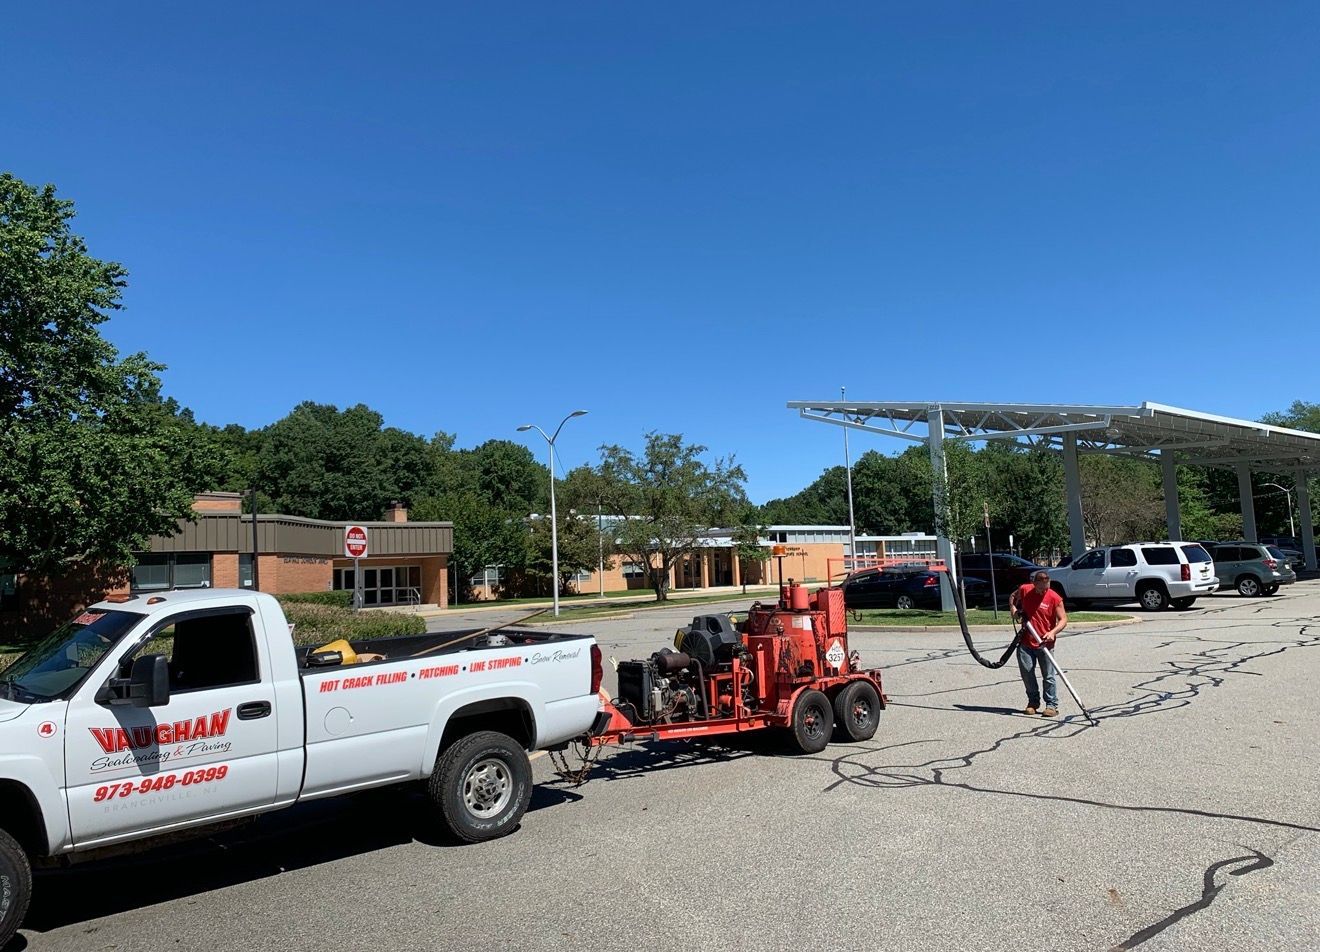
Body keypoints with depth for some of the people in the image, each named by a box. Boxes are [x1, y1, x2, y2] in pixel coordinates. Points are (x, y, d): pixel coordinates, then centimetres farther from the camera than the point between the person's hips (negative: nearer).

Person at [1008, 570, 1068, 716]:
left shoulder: (1054, 598, -11)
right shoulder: (1024, 590, -2)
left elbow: (1063, 620, -10)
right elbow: (1012, 597, 20)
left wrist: (1053, 632, -26)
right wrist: (1014, 611, 3)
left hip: (1045, 644, -3)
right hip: (1025, 642, 3)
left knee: (1048, 676, 2)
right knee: (1026, 672, 7)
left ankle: (1052, 705, 11)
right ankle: (1033, 702, 21)